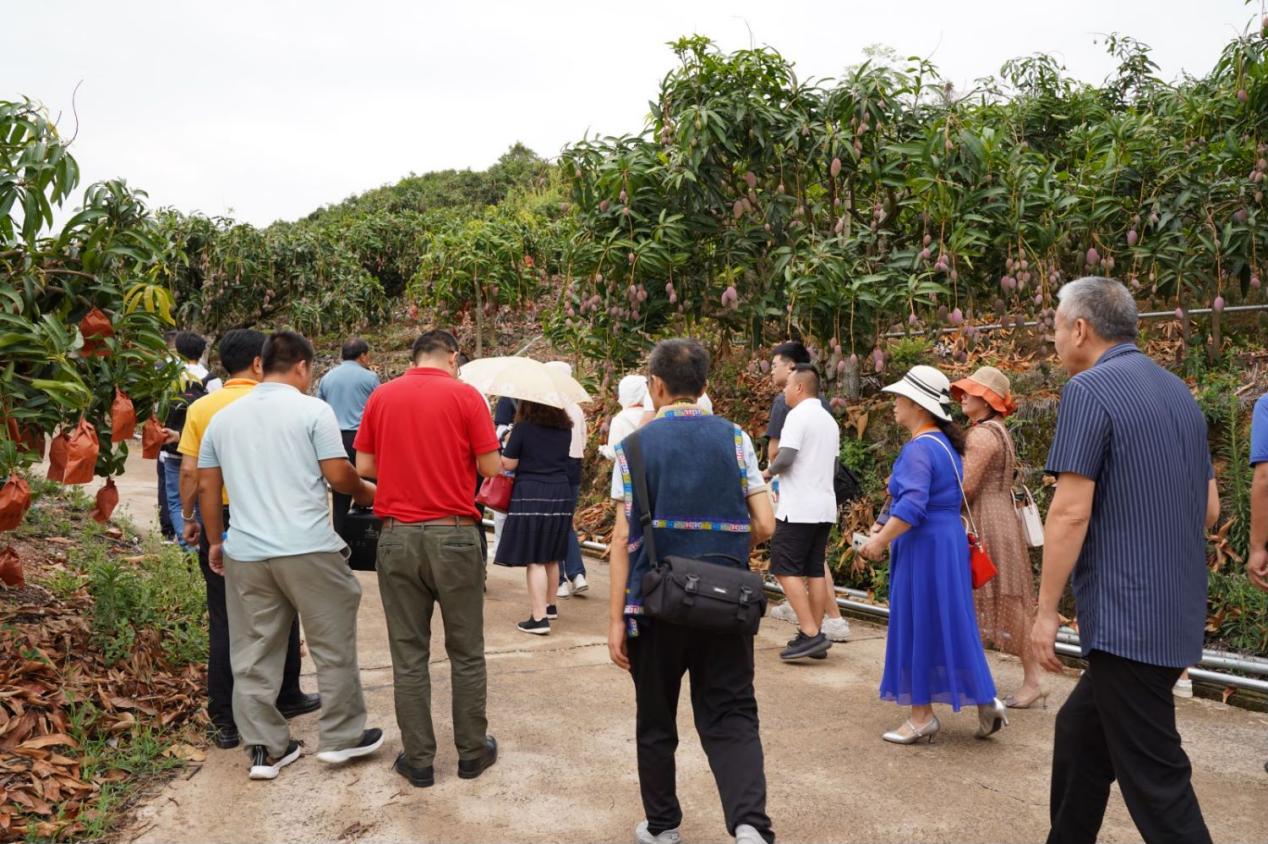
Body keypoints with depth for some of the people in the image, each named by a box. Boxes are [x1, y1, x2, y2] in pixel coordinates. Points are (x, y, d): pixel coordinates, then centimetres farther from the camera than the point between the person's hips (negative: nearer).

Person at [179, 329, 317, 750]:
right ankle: (285, 697, 30)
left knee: (224, 619, 8)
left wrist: (189, 518, 9)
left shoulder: (201, 408, -1)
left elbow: (189, 471, -3)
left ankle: (225, 720, 12)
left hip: (217, 520, 2)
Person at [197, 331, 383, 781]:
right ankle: (341, 736, 19)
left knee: (254, 654, 12)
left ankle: (265, 748, 18)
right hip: (308, 549, -5)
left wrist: (215, 541, 23)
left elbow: (206, 486, 13)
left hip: (244, 553, 5)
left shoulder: (224, 418, 11)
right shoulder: (312, 410, -6)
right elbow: (339, 475, -8)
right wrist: (369, 494, 11)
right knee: (334, 646, 10)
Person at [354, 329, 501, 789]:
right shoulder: (465, 395, -5)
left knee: (408, 652, 10)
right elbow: (491, 466, -6)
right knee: (466, 651, 11)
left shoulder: (381, 396, 4)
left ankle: (418, 759, 17)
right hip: (454, 533, -2)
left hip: (397, 535, 3)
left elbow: (364, 466, 6)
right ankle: (472, 751, 22)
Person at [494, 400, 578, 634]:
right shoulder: (565, 429, 7)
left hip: (530, 495, -6)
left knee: (534, 559, -4)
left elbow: (508, 464, -5)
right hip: (561, 494, 6)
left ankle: (539, 618, -6)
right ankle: (548, 605, 33)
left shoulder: (523, 428, -8)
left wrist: (508, 444, 12)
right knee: (552, 557, 18)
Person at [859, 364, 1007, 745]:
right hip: (948, 542, 9)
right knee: (948, 628, 15)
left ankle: (922, 717, 11)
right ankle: (985, 701, 17)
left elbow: (912, 507, -27)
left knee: (919, 629, 1)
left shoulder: (919, 449, -18)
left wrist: (880, 541, -17)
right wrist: (886, 529, 17)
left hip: (924, 549, -9)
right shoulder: (944, 443, 13)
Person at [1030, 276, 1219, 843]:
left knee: (1153, 775, -1)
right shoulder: (1179, 392, 13)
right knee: (1080, 732, 20)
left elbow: (1071, 511, -19)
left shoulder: (1088, 390, -13)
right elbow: (1210, 509, 16)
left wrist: (1046, 610, -13)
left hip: (1126, 616, -9)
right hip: (1179, 613, 9)